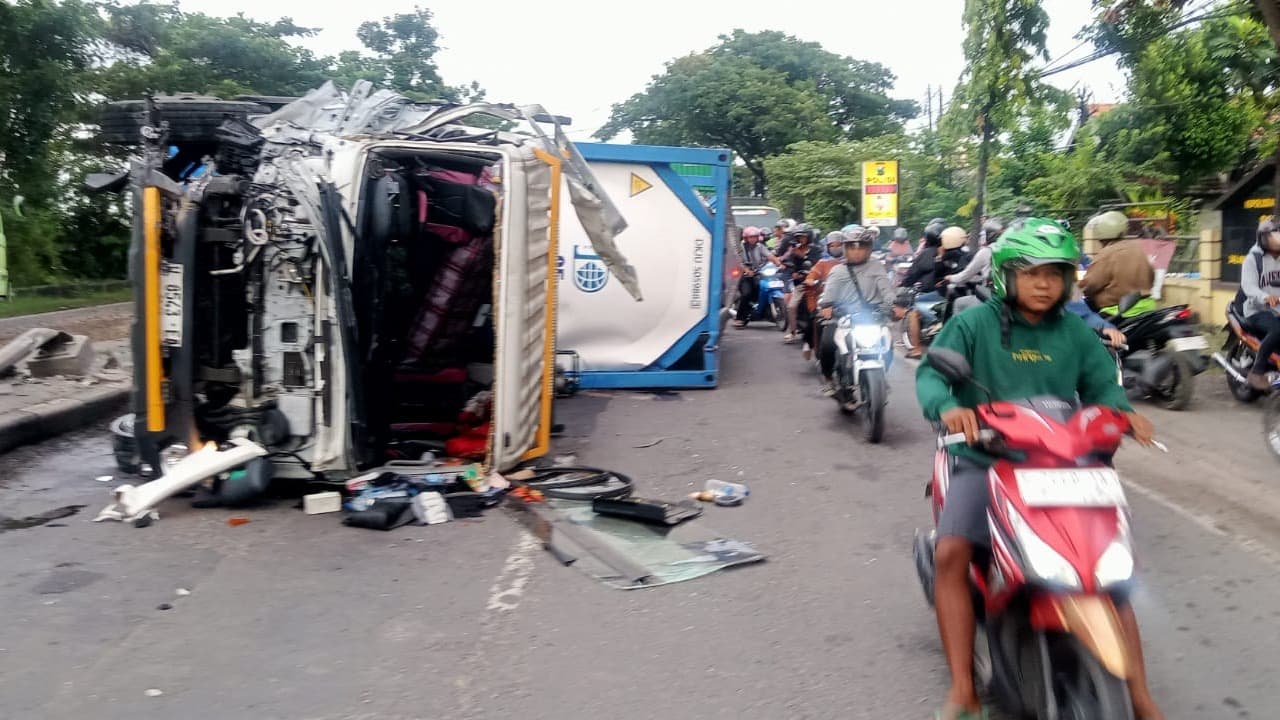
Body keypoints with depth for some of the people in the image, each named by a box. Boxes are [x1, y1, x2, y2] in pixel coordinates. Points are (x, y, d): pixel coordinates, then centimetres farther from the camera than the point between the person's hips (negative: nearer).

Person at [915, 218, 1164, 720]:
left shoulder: (1075, 333, 8)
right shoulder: (974, 324, -3)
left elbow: (1101, 386, 11)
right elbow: (931, 372, -13)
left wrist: (1123, 412, -12)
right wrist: (947, 406, -35)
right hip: (985, 460, -3)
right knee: (951, 554, -25)